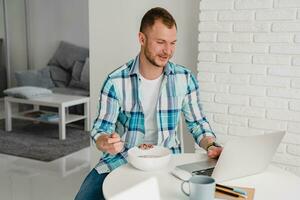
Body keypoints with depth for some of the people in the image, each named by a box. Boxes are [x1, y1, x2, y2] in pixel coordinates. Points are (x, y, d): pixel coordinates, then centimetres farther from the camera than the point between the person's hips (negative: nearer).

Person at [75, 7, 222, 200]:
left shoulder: (185, 79, -4)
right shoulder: (116, 81, -10)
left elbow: (197, 123, 5)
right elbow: (101, 128, -5)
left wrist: (211, 146, -14)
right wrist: (106, 143, -29)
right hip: (121, 160, -1)